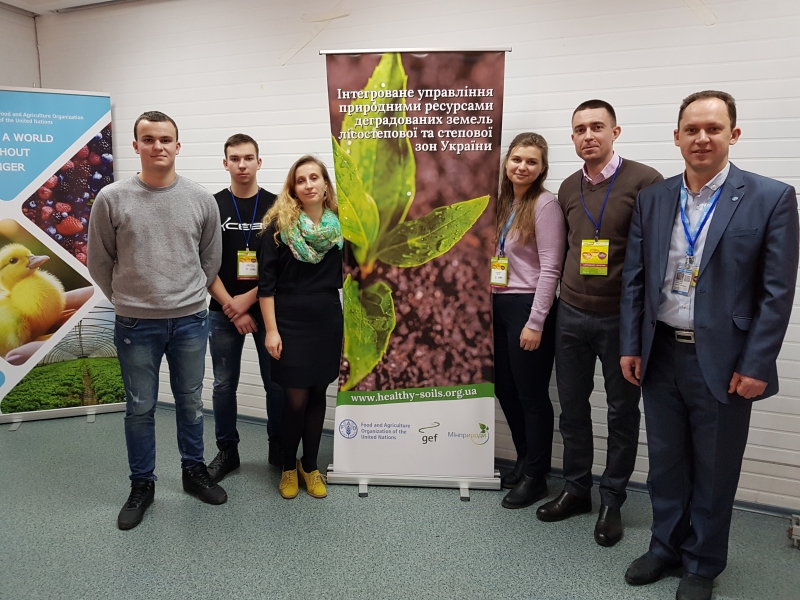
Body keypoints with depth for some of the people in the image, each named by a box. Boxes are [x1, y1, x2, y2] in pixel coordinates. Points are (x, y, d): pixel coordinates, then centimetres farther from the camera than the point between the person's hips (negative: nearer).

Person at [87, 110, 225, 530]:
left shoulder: (200, 199, 0)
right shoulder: (111, 199, -5)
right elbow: (100, 262, 4)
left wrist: (189, 297, 11)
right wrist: (128, 302, 7)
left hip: (190, 321, 2)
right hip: (136, 324, -1)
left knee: (191, 402, 15)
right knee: (140, 408, 10)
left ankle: (194, 470, 34)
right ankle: (142, 484, 28)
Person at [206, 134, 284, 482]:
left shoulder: (276, 206, 0)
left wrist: (248, 299, -11)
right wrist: (231, 308, -9)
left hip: (268, 310, 0)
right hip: (224, 312, 1)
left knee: (276, 383, 7)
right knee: (224, 385, 9)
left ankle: (278, 447, 25)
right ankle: (227, 451, 25)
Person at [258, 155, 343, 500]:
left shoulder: (339, 226, 5)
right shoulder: (279, 225, -4)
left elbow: (344, 276, 11)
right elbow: (266, 282, -5)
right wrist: (271, 329, -11)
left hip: (327, 322, 3)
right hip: (289, 323, -3)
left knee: (317, 395, 10)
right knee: (296, 399, 0)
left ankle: (310, 466, 28)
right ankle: (288, 467, 23)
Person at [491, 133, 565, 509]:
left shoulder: (545, 204, -10)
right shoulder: (503, 203, 12)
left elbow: (550, 268, -15)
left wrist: (535, 322, -18)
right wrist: (488, 304, 10)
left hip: (527, 308, -8)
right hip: (499, 306, 8)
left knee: (532, 395, 4)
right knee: (505, 389, 15)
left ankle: (535, 477, 20)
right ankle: (525, 461, 34)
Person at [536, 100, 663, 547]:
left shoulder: (644, 181, -10)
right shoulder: (568, 188, 8)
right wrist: (568, 293, 12)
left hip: (622, 317, -4)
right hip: (572, 314, 5)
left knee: (623, 413, 9)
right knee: (573, 408, 13)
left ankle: (613, 502, 26)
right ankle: (576, 491, 31)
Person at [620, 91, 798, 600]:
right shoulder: (652, 199, 5)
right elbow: (634, 279, 6)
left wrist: (756, 365, -12)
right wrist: (631, 346, 3)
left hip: (722, 362, -3)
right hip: (660, 355, 4)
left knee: (714, 471, 12)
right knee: (665, 462, 17)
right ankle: (666, 547, 38)